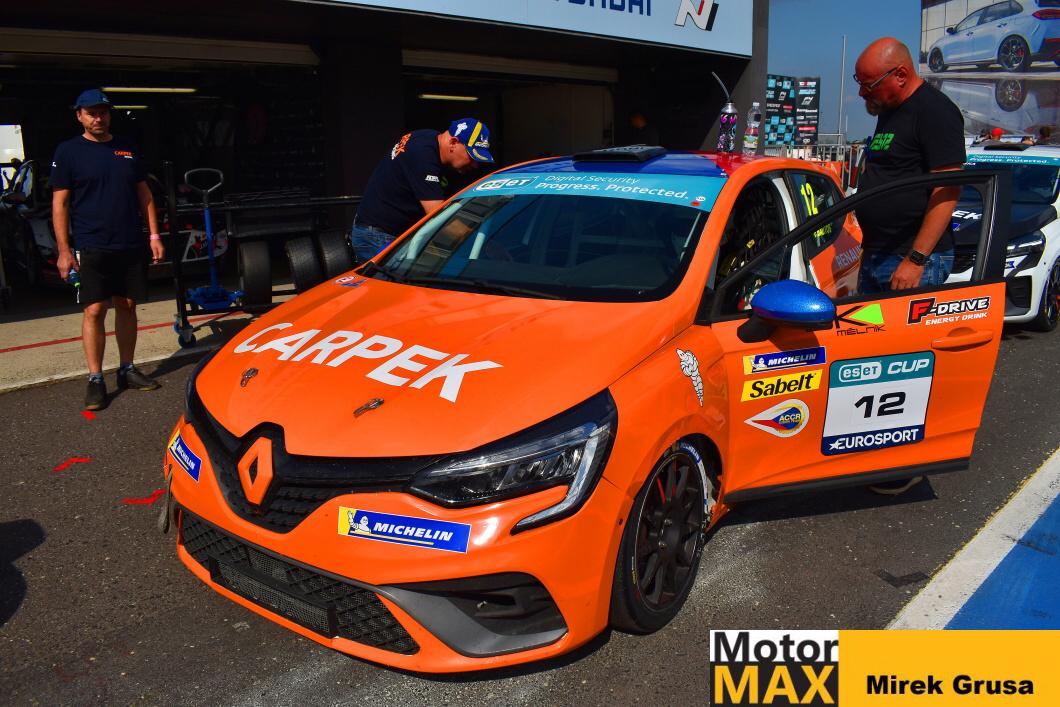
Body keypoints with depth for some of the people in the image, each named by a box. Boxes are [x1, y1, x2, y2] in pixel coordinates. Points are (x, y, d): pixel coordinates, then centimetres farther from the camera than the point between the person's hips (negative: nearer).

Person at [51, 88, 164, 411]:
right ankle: (95, 379, 0)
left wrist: (154, 235, 8)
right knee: (94, 311, -6)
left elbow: (144, 194, 16)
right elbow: (60, 203, -1)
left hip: (132, 245, 4)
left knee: (127, 307, 9)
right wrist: (64, 250, -8)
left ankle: (127, 370, 19)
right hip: (92, 248, -4)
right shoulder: (68, 151, 1)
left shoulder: (127, 148, 13)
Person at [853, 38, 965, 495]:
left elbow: (948, 189, -18)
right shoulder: (888, 113, 16)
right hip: (877, 255, 9)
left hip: (915, 262, -9)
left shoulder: (934, 111, -12)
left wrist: (916, 259, -23)